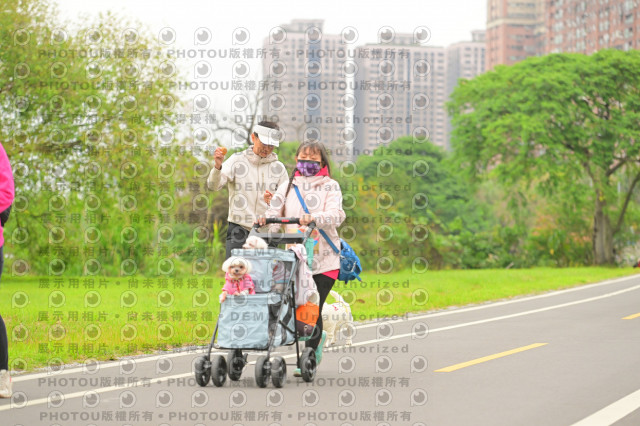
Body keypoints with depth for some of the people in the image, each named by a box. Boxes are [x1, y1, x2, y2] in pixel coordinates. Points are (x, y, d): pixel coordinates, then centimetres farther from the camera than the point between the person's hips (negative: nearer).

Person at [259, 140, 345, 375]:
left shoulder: (330, 186, 6)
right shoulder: (288, 187, 16)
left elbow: (337, 214, -11)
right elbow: (275, 210, 4)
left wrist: (314, 218, -30)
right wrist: (266, 219, -20)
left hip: (323, 259, -3)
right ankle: (318, 337, 31)